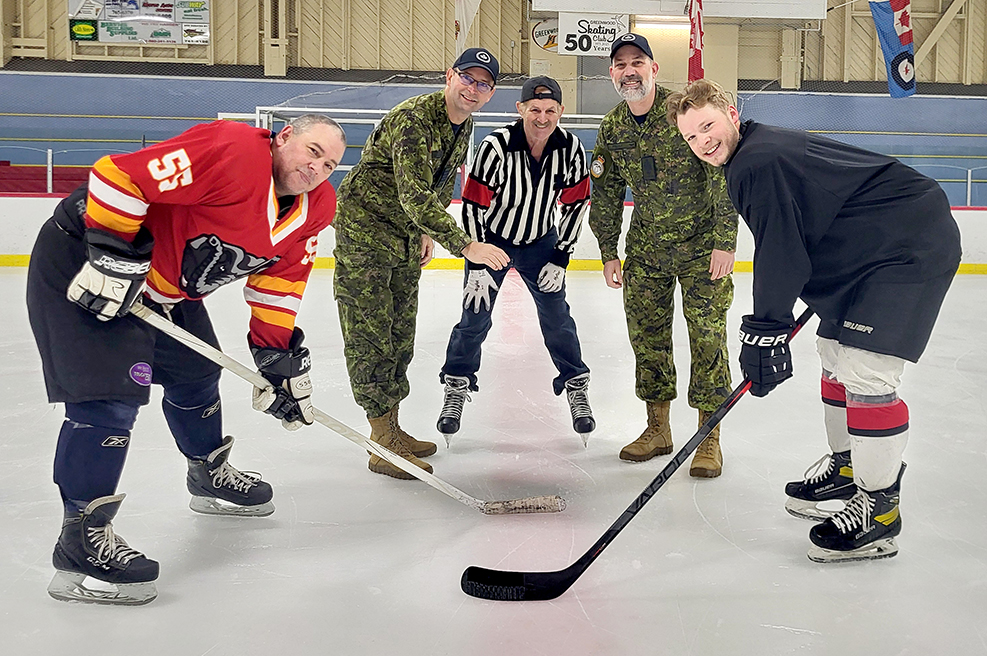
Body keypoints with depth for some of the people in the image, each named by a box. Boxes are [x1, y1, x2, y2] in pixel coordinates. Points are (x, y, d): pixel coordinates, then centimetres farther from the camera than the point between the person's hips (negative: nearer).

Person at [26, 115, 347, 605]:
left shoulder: (312, 209, -1)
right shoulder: (234, 152, -30)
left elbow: (277, 282, 7)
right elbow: (119, 177, -32)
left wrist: (279, 358, 3)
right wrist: (114, 256, -29)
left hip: (167, 288, 10)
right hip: (82, 263, -9)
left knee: (196, 372, 22)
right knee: (110, 395, -16)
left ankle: (209, 475, 47)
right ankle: (82, 538, -10)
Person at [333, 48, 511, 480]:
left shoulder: (463, 125, 4)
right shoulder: (413, 119, -25)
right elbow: (415, 196, -35)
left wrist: (428, 233, 12)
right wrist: (464, 244, -42)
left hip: (407, 236, 9)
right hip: (364, 231, -9)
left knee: (400, 333, 14)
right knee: (369, 335, -8)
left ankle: (391, 430, 26)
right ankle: (382, 446, -3)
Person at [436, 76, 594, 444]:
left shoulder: (571, 149, -17)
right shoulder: (496, 147, -28)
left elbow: (575, 204, -5)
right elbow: (472, 206, -22)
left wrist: (560, 259, -7)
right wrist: (476, 267, -21)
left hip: (540, 241, 2)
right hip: (491, 238, -2)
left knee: (556, 316, 2)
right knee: (476, 316, 0)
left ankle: (577, 389, 17)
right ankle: (456, 388, 17)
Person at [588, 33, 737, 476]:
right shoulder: (611, 128, 1)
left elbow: (723, 177, -16)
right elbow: (606, 194, 10)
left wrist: (725, 241, -19)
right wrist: (609, 253, 8)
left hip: (701, 242, -5)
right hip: (646, 244, 5)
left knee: (707, 335, -6)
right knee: (646, 333, 7)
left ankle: (709, 440, 4)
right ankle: (657, 430, 21)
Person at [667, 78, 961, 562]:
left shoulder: (758, 164, -21)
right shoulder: (761, 150, 13)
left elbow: (781, 258, -23)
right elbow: (794, 243, 22)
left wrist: (765, 331, -17)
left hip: (912, 247, -12)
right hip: (874, 249, 12)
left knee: (865, 372, -17)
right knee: (835, 350, 19)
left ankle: (879, 505, -7)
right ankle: (846, 465, 35)